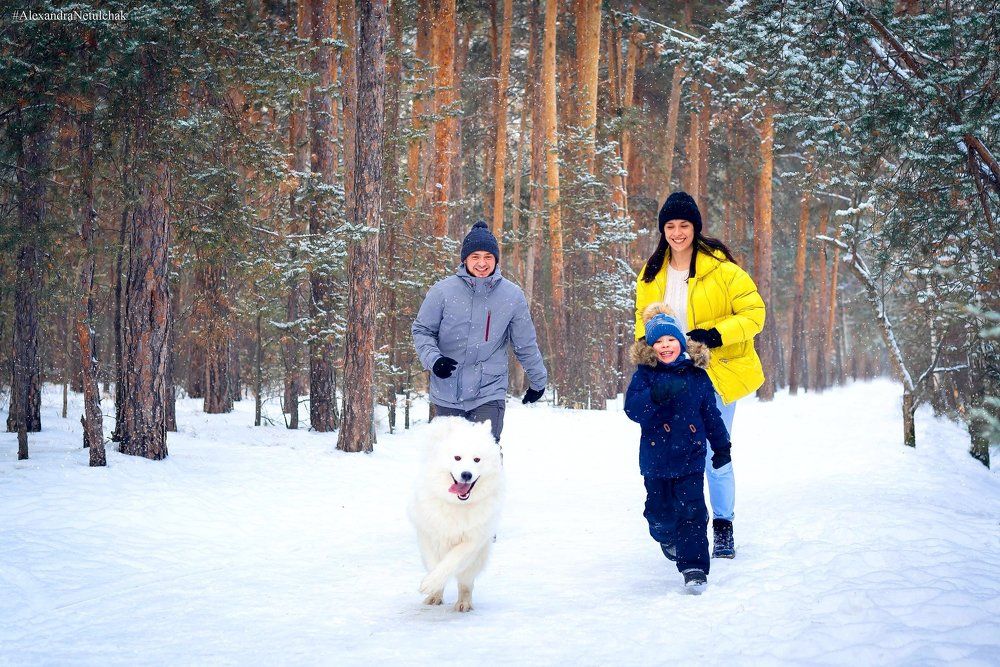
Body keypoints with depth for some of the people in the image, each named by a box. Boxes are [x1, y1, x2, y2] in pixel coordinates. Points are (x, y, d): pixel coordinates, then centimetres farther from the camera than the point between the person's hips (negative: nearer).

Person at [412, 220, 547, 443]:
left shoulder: (512, 295, -1)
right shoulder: (443, 291, -4)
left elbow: (525, 344, 11)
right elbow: (422, 330, 5)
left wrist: (538, 380, 20)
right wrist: (433, 359, -13)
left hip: (489, 394, -1)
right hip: (447, 394, 1)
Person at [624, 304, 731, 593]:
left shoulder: (696, 375, 5)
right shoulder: (645, 374, -1)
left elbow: (711, 414, 14)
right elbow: (632, 407, -15)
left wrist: (722, 447, 19)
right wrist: (657, 394, -31)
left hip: (690, 458, 0)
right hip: (656, 459, 0)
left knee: (692, 511, -9)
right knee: (660, 512, 9)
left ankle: (694, 566, -5)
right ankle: (667, 538, 43)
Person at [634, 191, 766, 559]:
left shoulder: (720, 269, -10)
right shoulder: (651, 274, 6)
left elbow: (753, 313, -9)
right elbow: (644, 318, 20)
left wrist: (715, 334, -22)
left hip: (716, 373, -4)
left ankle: (723, 527, 13)